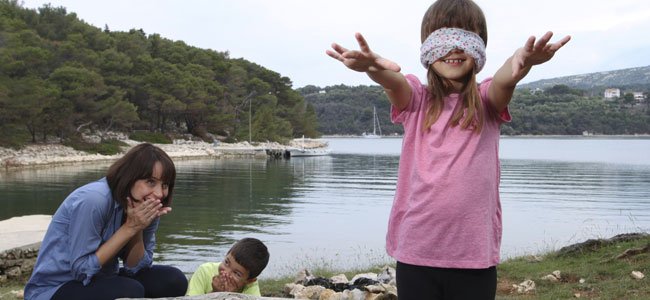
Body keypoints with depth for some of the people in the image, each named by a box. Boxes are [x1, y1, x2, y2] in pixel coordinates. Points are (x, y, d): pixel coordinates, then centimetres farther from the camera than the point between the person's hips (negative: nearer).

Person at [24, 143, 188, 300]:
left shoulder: (148, 208, -5)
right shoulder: (93, 200, -26)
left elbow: (136, 267, -4)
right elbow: (82, 270, -24)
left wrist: (138, 228, -21)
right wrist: (130, 227, -27)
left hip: (101, 281, 7)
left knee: (174, 280, -12)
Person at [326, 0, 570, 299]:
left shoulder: (486, 101, 4)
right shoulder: (415, 99, 4)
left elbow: (503, 81, -20)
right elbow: (393, 81, -19)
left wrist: (521, 62, -44)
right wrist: (374, 67, -44)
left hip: (475, 253, 0)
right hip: (415, 251, 0)